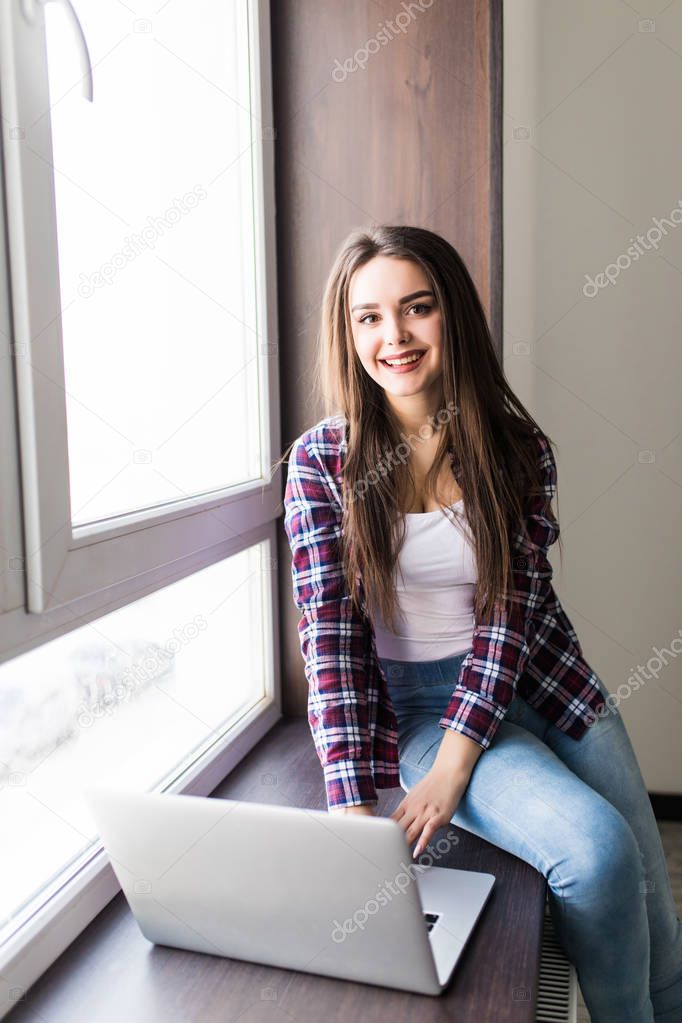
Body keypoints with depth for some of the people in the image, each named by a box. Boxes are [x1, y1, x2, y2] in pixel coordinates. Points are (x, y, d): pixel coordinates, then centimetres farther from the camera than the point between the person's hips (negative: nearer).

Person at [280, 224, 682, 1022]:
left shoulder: (515, 449, -4)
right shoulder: (322, 461, -9)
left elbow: (511, 609, -10)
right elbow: (330, 635, -13)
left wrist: (452, 768, -20)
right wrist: (352, 803, -23)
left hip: (539, 681, 3)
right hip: (418, 701, -3)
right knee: (597, 850, -22)